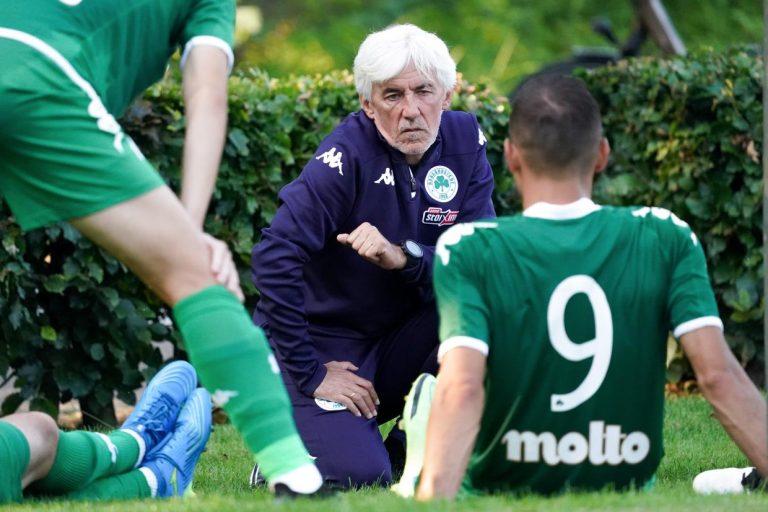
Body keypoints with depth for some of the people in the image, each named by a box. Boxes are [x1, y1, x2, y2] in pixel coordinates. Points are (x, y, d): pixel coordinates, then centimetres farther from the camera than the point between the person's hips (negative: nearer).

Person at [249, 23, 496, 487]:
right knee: (357, 475, -26)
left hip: (401, 343, 5)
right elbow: (274, 259, -26)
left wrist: (404, 257, -29)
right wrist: (311, 375, -22)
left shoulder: (465, 141, -4)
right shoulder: (348, 157, -20)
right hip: (323, 341, -5)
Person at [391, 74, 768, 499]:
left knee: (428, 390, 29)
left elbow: (462, 388, -28)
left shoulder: (469, 250, -14)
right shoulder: (665, 238, -9)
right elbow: (718, 375, -17)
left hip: (499, 496, -2)